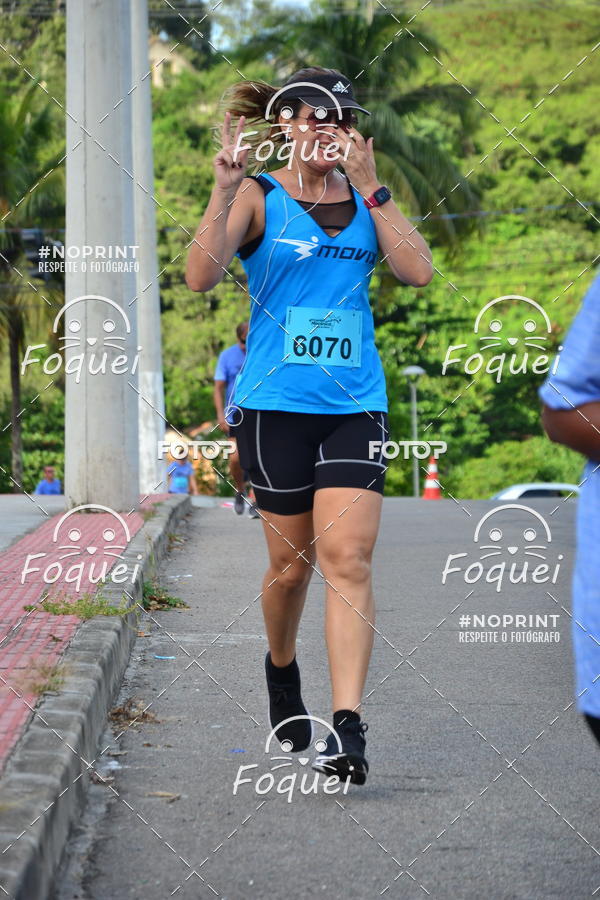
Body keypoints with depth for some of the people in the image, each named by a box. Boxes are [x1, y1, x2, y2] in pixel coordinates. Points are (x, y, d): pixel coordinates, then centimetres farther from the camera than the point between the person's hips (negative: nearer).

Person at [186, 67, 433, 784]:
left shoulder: (365, 201, 10)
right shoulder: (260, 198, 0)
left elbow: (418, 270, -6)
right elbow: (201, 276, -14)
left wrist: (370, 188, -8)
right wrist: (224, 190, -23)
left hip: (355, 404, 2)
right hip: (275, 403, -2)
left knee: (347, 559, -11)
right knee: (291, 562, 9)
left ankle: (347, 728, -16)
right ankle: (281, 667, 39)